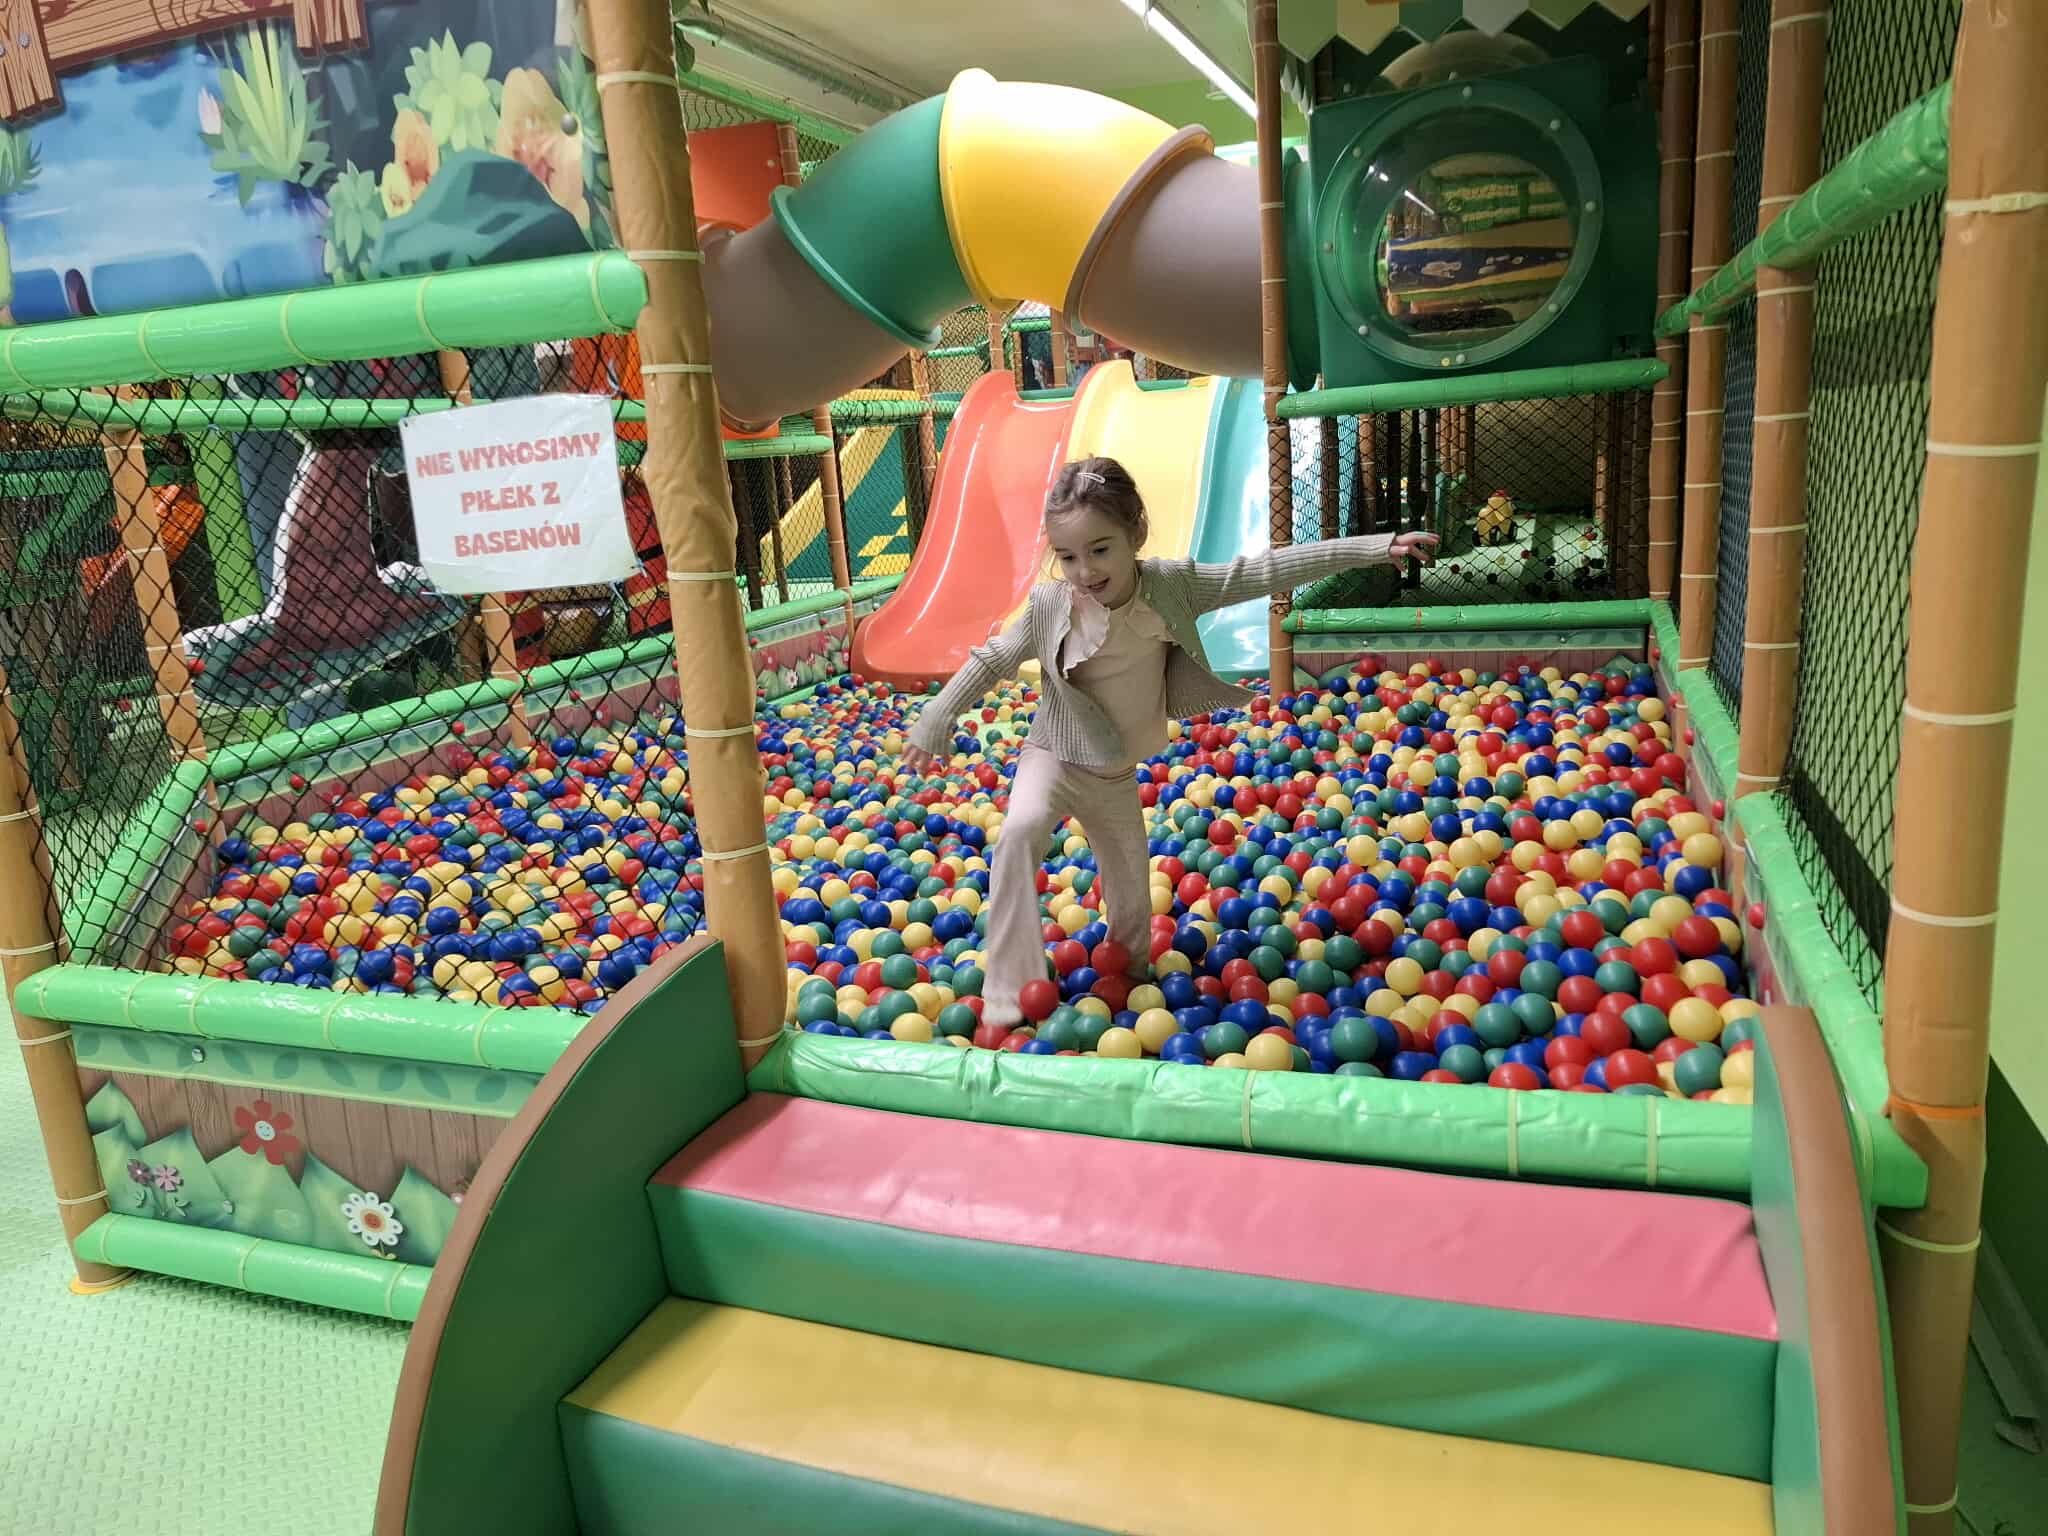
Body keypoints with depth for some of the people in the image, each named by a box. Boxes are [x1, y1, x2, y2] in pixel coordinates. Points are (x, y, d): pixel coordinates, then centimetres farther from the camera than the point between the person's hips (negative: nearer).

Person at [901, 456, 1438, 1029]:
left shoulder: (1171, 585, -16)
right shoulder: (1049, 604, -20)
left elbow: (1261, 573, -15)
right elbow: (993, 661, -6)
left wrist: (1373, 547, -15)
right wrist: (934, 722, -4)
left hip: (1118, 775, 3)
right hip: (1054, 757, -3)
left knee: (1131, 892, 15)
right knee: (1020, 831, -32)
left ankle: (1133, 977, 46)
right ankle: (1009, 996, -26)